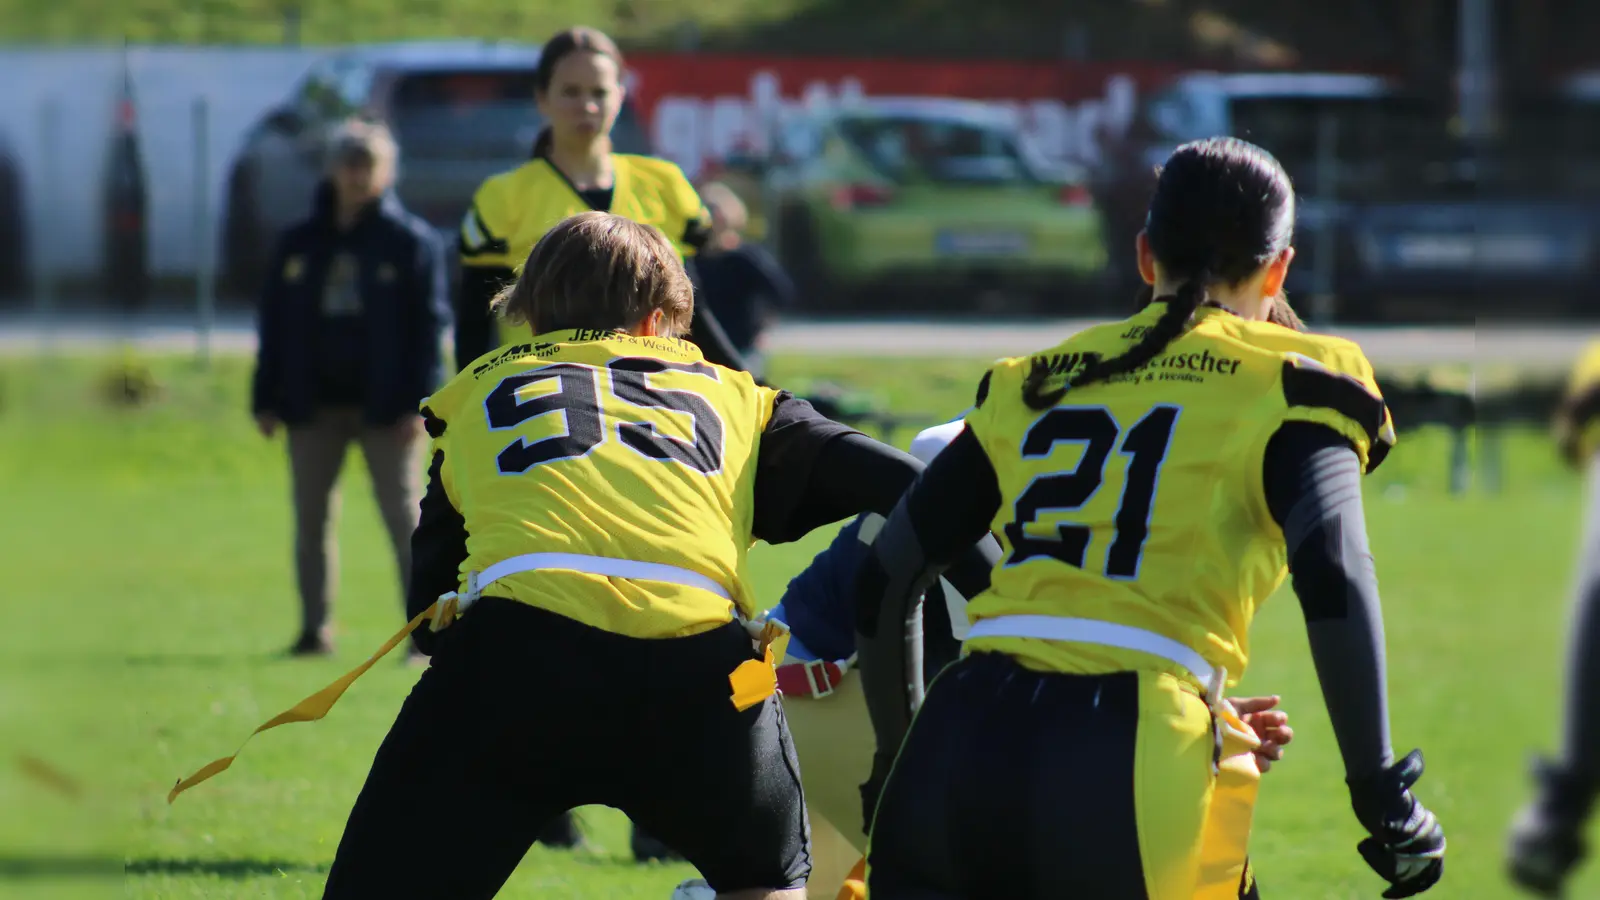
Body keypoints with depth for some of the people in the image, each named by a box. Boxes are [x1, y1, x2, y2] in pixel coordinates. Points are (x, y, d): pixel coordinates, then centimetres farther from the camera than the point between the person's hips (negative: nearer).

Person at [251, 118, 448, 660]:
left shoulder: (412, 243, 0)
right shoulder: (300, 245, 10)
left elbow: (429, 325, -5)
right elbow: (275, 327, 11)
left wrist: (418, 403, -13)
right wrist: (267, 401, 4)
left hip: (386, 409, -4)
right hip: (314, 406, 4)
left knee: (404, 518, -4)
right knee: (311, 519, 7)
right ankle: (314, 629, 14)